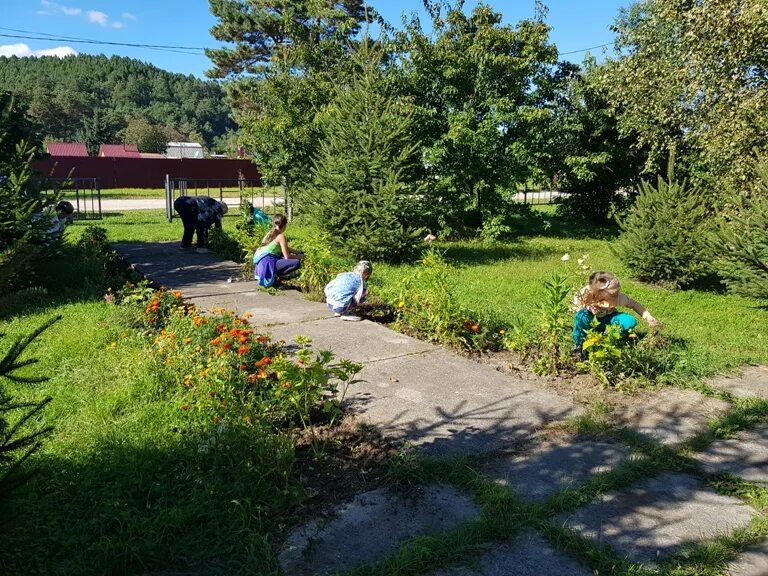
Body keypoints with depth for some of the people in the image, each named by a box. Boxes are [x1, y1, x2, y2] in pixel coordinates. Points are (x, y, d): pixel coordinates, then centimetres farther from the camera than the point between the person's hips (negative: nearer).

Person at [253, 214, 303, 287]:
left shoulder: (270, 233, 17)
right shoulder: (281, 236, -8)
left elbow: (285, 249, 28)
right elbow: (287, 257, -9)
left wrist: (297, 252, 23)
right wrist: (299, 256, 7)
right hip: (267, 264, -10)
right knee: (296, 262, -17)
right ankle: (273, 275, -10)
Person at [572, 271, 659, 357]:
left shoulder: (617, 296, -27)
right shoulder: (585, 293, -31)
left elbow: (634, 304, -15)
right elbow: (574, 308, -15)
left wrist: (648, 317, -27)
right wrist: (586, 307, -34)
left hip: (606, 319, 3)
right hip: (591, 321, -2)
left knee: (630, 322, -25)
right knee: (582, 315, -40)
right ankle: (578, 346, -16)